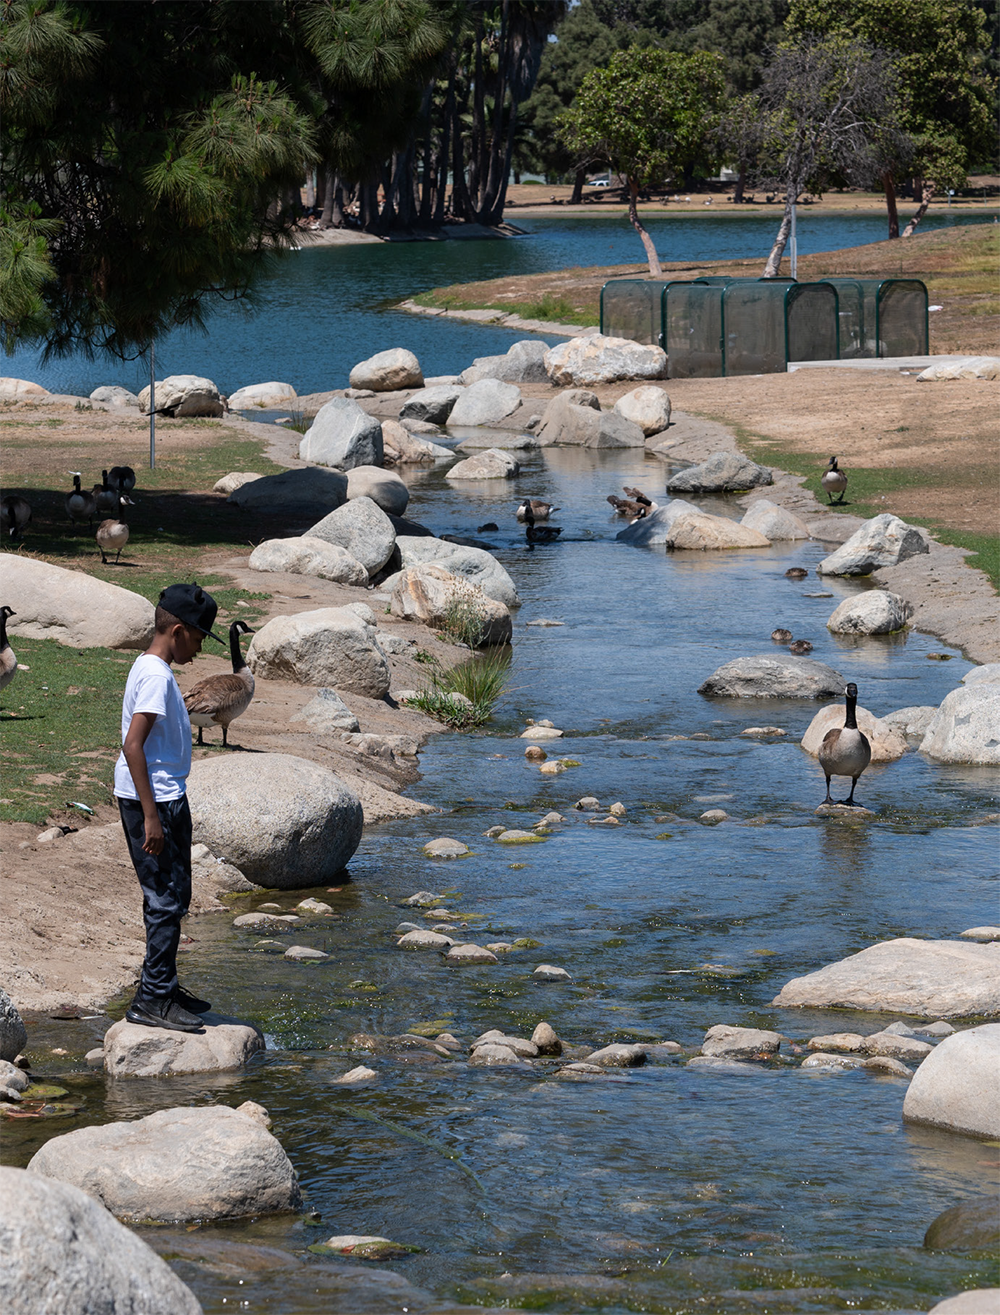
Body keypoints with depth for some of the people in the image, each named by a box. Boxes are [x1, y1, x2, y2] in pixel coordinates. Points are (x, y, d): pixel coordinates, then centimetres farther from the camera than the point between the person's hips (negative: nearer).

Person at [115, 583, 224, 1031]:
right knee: (166, 900, -8)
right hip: (153, 801, -11)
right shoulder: (156, 677, -18)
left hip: (166, 798, 11)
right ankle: (153, 999, -5)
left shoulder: (151, 669, 13)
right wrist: (151, 816, -25)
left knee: (173, 897, 17)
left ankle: (163, 988, 25)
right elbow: (133, 746, -24)